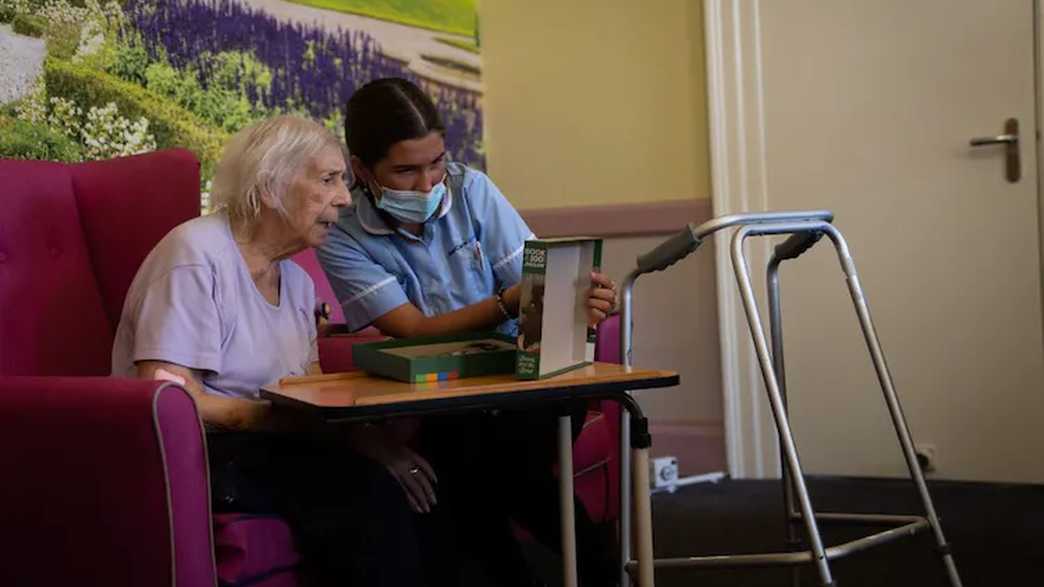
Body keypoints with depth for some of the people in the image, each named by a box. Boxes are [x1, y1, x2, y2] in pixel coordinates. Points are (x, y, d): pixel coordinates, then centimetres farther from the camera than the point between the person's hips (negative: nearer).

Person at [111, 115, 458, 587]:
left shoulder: (296, 280, 14)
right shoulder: (197, 255, -12)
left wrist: (366, 434, -11)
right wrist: (288, 420, -23)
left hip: (268, 443, 8)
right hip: (191, 456, -7)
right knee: (367, 492, -28)